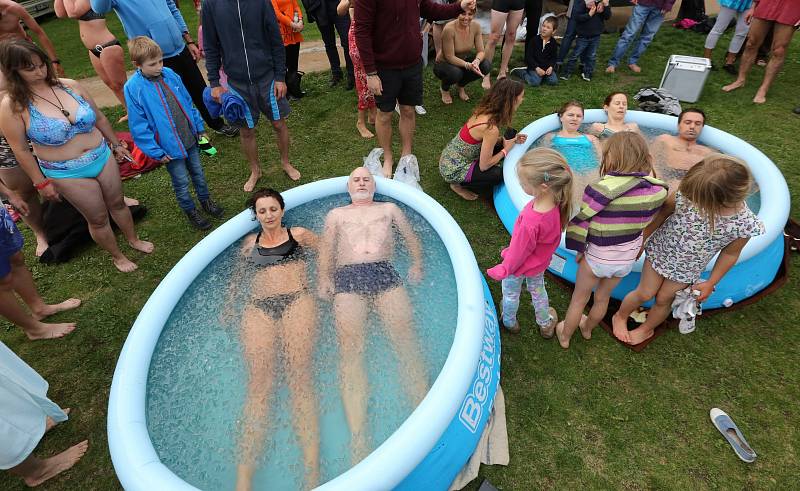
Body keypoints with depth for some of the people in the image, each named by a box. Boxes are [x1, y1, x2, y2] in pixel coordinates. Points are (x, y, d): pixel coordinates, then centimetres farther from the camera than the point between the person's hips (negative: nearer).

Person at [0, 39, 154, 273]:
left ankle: (134, 240, 45)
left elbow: (99, 117, 7)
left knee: (117, 203, 20)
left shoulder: (70, 85, -6)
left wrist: (116, 144, 14)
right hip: (67, 174, -3)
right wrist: (41, 183, -6)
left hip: (102, 156, 4)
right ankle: (117, 256, 32)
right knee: (98, 219, 9)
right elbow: (21, 150, -9)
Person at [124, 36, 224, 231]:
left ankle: (206, 201, 42)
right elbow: (139, 126, -13)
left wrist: (199, 127, 11)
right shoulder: (133, 88, -15)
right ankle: (191, 212, 30)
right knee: (181, 182, 10)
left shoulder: (169, 74, -2)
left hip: (190, 137, 4)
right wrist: (156, 152, -14)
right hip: (170, 146, -4)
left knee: (198, 173, 20)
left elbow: (188, 102, 10)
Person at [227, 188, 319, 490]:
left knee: (300, 379, -22)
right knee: (258, 383, -20)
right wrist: (228, 306, 15)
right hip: (258, 307, 2)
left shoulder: (298, 234, 21)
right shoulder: (250, 243, 28)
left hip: (297, 299, -2)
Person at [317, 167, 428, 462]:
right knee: (350, 349, -22)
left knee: (406, 342, -22)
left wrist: (417, 264, 4)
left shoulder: (389, 208, 31)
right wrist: (324, 278, -3)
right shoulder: (336, 214, 30)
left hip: (385, 274, 1)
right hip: (348, 277, 0)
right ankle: (358, 441, -28)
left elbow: (411, 237, 25)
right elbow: (326, 248, 17)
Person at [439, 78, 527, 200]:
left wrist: (512, 140, -2)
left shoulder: (484, 110, -5)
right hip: (453, 171, -8)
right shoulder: (491, 128, -29)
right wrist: (506, 149, -8)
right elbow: (484, 166, -22)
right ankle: (459, 185, 4)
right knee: (499, 174, -13)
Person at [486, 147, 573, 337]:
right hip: (540, 263, 6)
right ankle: (545, 324, 57)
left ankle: (509, 322, 54)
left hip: (521, 266, -6)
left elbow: (519, 251, -28)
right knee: (538, 290, 32)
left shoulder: (531, 221, -45)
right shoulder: (556, 202, -24)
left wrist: (503, 270, -9)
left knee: (510, 294, 25)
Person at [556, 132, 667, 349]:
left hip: (596, 258, -4)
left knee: (578, 300, 20)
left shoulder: (601, 189, -29)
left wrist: (579, 249, -7)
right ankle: (587, 329, 54)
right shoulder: (656, 191, -16)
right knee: (602, 298, 29)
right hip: (626, 260, 4)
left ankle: (565, 336, 41)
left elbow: (580, 222, -23)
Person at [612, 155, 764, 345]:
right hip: (660, 250, 0)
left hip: (687, 269, 0)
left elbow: (730, 254, -9)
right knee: (645, 294, 10)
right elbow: (662, 213, -11)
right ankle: (620, 317, 40)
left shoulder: (744, 224, -28)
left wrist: (710, 283, 1)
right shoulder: (687, 193, -31)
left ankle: (646, 329, 45)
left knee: (663, 299, 16)